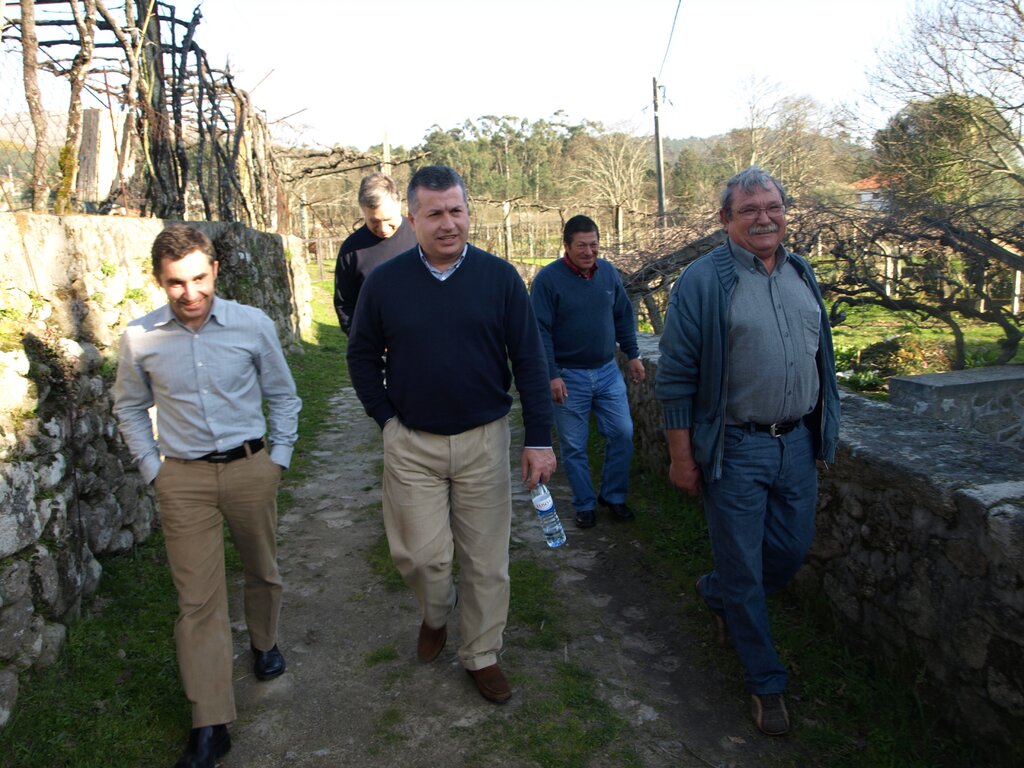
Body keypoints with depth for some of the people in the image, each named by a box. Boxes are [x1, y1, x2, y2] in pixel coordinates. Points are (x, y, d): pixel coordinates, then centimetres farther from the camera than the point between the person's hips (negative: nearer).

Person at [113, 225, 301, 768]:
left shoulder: (253, 325, -7)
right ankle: (209, 724, 8)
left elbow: (282, 395, 5)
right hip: (184, 479, 0)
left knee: (262, 569, 19)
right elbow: (130, 408, 10)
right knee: (197, 597, 0)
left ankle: (264, 642, 49)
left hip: (250, 468, 1)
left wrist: (279, 457, 3)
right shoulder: (140, 338, -6)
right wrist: (152, 468, 4)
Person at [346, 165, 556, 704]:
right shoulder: (385, 281, -3)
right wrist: (387, 417, 1)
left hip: (484, 440, 0)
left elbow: (529, 361, -3)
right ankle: (435, 615, 38)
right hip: (411, 444, 0)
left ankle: (481, 656, 30)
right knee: (420, 554, 4)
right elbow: (362, 356, 9)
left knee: (486, 559, 9)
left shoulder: (499, 277, -4)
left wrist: (539, 438, -7)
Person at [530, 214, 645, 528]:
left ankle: (613, 495, 22)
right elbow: (540, 331, -13)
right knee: (574, 446, 5)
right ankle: (584, 505, 21)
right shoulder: (548, 278, -11)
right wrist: (552, 374, -17)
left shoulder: (609, 272, 4)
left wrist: (633, 355, 11)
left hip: (608, 372, 4)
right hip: (568, 376, -4)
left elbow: (623, 317, 14)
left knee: (622, 433, 4)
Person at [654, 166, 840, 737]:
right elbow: (676, 377, -10)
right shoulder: (703, 282, -10)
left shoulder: (802, 275, 9)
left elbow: (821, 356, 18)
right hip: (735, 449, -6)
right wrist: (682, 455, -11)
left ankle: (717, 593, 46)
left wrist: (824, 432, 16)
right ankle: (766, 682, 27)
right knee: (744, 568, 6)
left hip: (798, 443, 6)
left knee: (793, 552, 16)